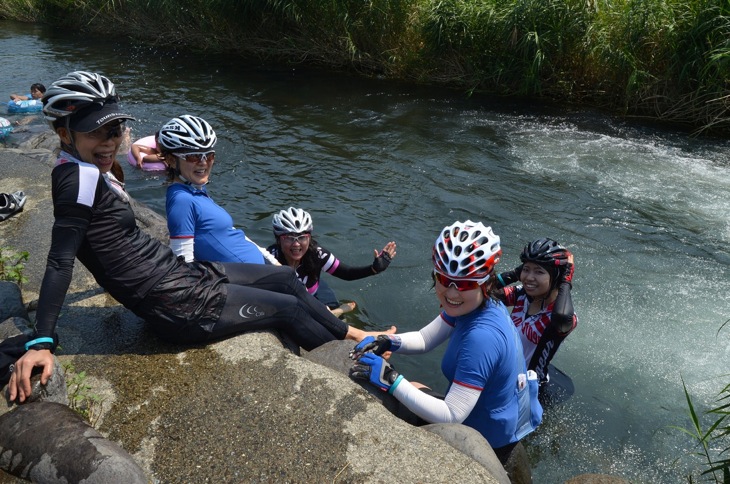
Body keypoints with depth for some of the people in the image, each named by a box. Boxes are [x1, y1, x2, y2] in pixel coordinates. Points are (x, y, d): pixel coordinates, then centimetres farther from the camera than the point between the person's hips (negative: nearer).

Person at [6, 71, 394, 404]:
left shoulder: (89, 170, 8)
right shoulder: (79, 176, -20)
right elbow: (60, 262, -25)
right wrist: (41, 342, -27)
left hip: (177, 272, 10)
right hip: (177, 305, -10)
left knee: (286, 277, 17)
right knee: (290, 309, 4)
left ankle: (350, 334, 36)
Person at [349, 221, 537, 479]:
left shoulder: (482, 337, -36)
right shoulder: (475, 304, -11)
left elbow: (451, 417, -33)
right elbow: (424, 339, -1)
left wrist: (391, 380, -35)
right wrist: (387, 342, -18)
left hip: (489, 440, -7)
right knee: (413, 390, 20)